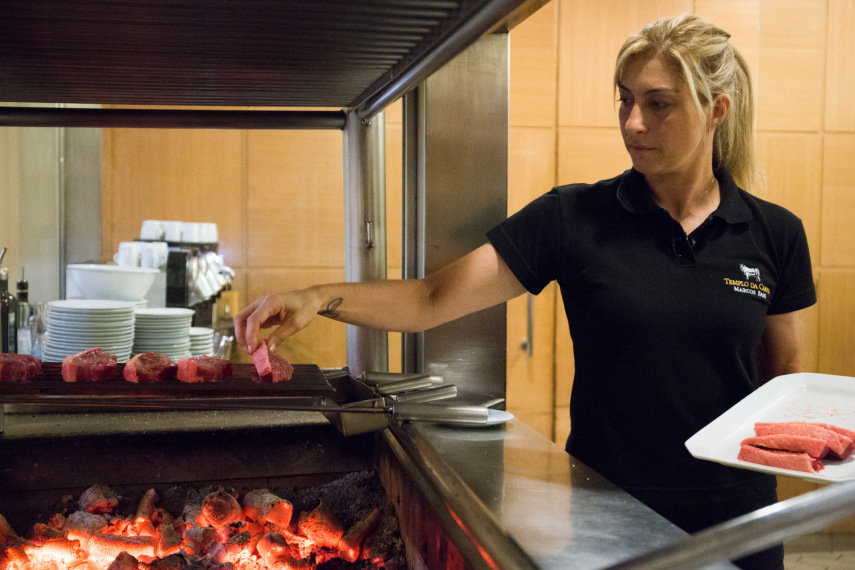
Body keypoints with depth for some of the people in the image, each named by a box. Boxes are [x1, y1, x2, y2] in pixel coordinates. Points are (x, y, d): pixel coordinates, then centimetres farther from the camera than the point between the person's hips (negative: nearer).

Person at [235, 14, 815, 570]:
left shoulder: (774, 235, -2)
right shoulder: (573, 219, -9)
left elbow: (785, 374, 9)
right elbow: (431, 301, -12)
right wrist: (318, 299, -26)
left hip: (735, 518, 2)